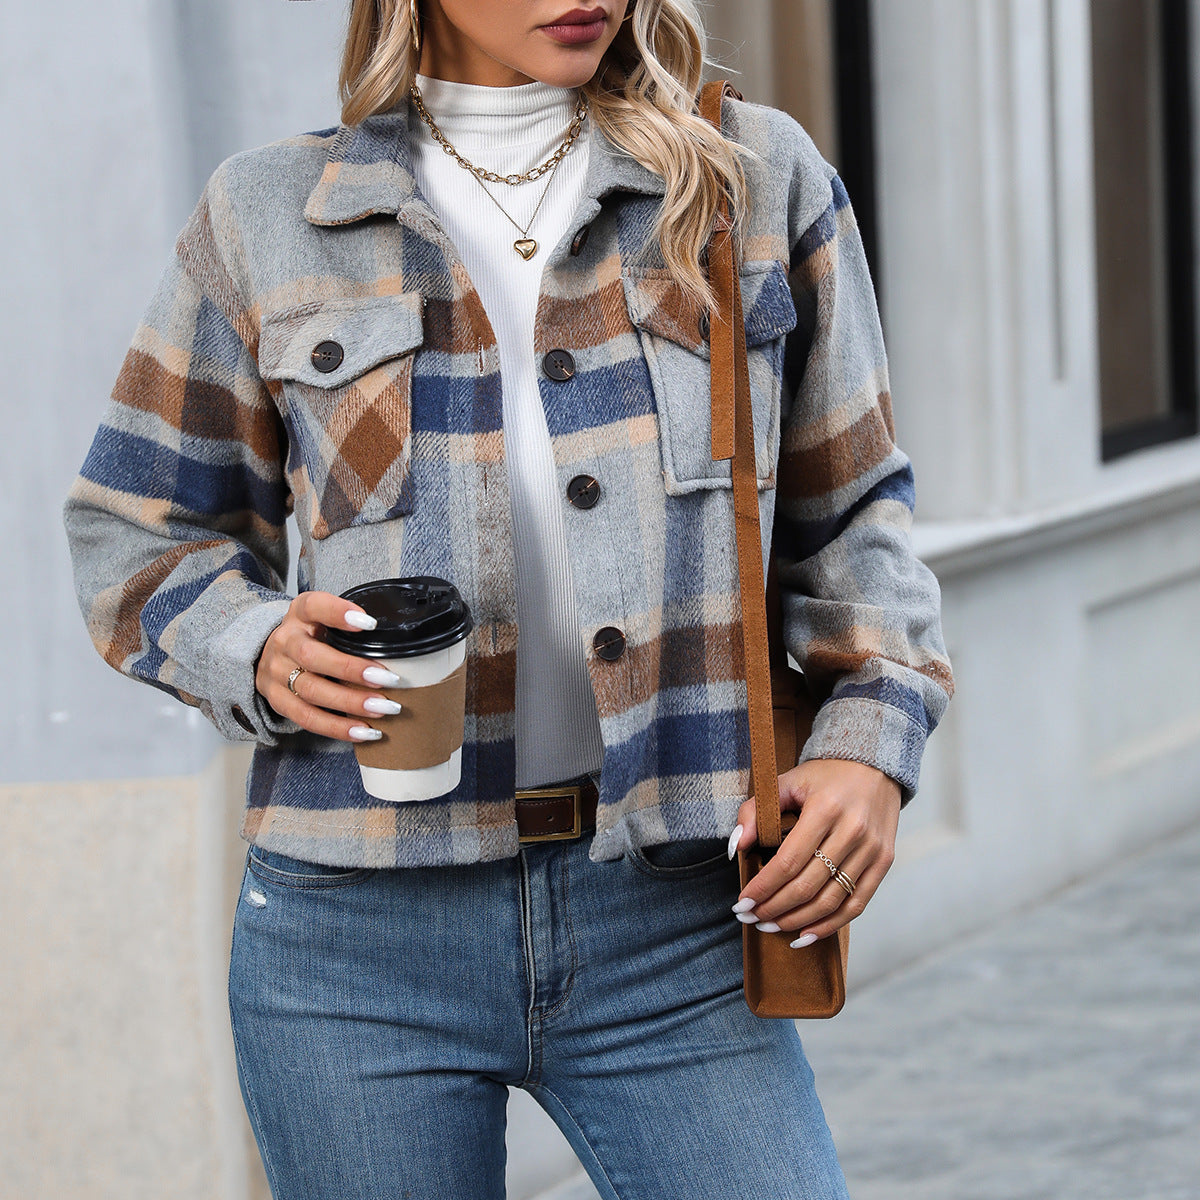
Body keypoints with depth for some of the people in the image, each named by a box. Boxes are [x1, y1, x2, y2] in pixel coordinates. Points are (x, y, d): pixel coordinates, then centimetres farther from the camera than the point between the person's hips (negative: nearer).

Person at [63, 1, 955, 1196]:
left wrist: (867, 739, -3)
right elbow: (138, 528, 12)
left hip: (671, 924, 0)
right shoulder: (267, 220, 7)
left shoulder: (759, 182, 8)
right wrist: (258, 651, -8)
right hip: (362, 934, 0)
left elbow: (848, 513, 13)